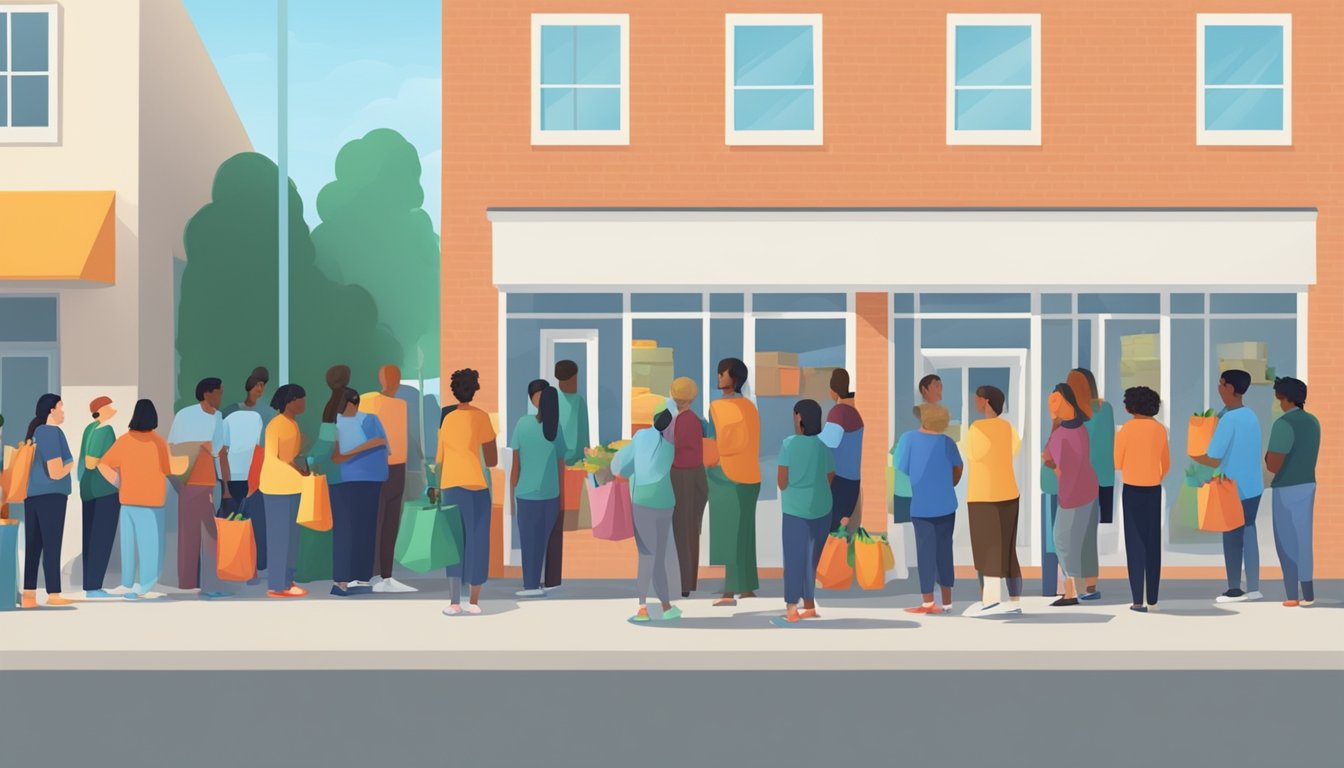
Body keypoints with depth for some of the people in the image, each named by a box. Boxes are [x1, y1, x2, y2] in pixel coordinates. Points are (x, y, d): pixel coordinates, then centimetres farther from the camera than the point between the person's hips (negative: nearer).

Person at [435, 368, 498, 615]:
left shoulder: (447, 419, 5)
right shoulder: (481, 417, 2)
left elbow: (439, 460, 9)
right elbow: (492, 460, 2)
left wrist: (438, 485, 23)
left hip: (450, 486, 1)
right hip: (476, 486, -1)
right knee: (476, 543, 5)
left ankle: (454, 602, -1)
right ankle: (473, 602, 7)